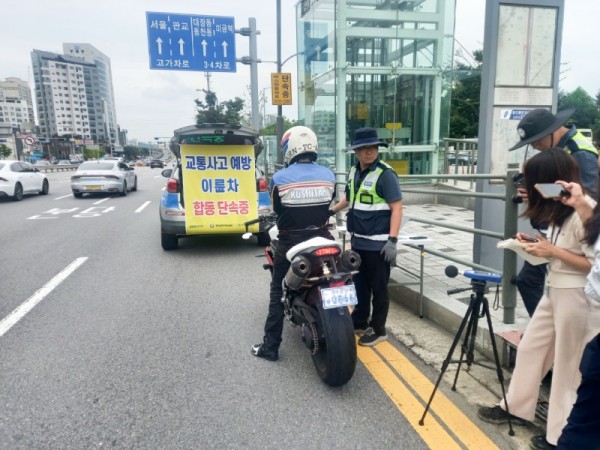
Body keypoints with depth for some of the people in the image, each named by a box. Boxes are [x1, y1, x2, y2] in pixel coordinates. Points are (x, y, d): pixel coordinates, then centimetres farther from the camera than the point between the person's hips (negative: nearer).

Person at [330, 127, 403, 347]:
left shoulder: (385, 174, -13)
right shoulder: (354, 171, 10)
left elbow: (397, 207, -17)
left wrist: (392, 240, -23)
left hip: (378, 244, -7)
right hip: (358, 241, 8)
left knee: (378, 288, 5)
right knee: (359, 284, 18)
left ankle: (378, 330, 19)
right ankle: (359, 321, 34)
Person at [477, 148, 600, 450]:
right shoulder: (559, 208, 7)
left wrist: (553, 251, -21)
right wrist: (537, 244, 1)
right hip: (554, 291, 9)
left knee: (568, 365, 6)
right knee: (530, 348, 16)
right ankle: (516, 408, 34)